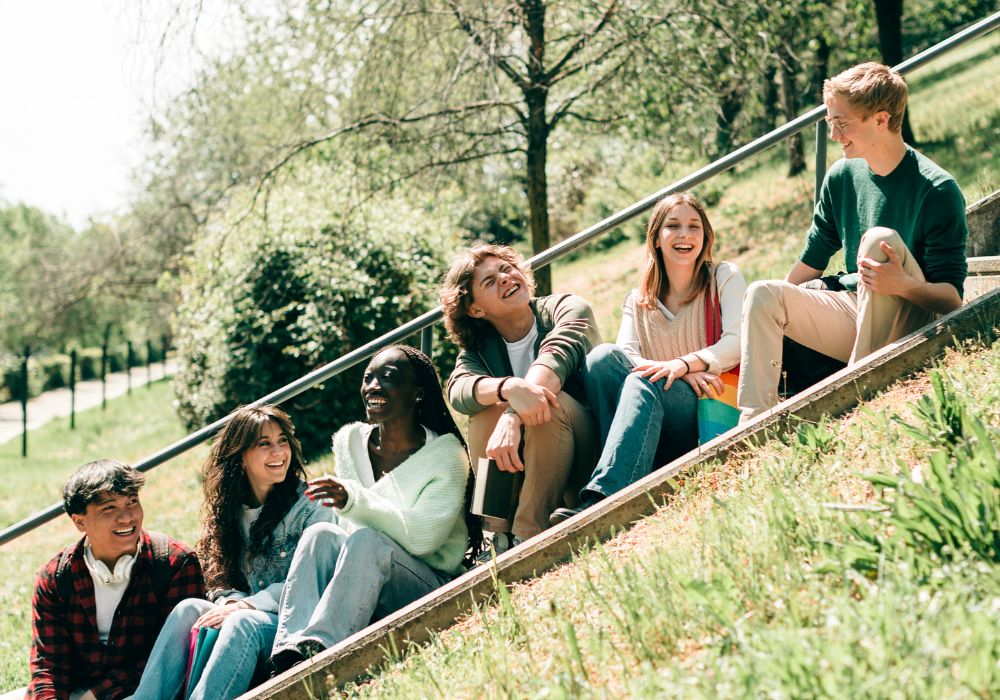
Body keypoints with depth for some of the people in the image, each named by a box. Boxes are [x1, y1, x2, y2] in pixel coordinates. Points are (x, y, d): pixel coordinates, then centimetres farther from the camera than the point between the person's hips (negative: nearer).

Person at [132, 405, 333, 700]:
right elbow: (221, 579, 14)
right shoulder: (229, 508, 14)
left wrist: (247, 605, -20)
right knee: (189, 608, -22)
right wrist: (232, 601, -11)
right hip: (247, 613, 5)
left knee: (243, 622, -35)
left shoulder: (311, 505, -3)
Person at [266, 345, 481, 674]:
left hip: (431, 589, -4)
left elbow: (421, 537, -19)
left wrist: (355, 500, -32)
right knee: (320, 533, -25)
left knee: (367, 541, -32)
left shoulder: (445, 453, -6)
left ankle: (316, 647, -48)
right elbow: (350, 528, 9)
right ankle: (289, 655, -44)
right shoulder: (349, 442, 8)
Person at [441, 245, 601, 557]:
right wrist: (510, 388, -43)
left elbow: (556, 356, -25)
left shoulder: (567, 308, -2)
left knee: (551, 402, -30)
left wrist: (513, 417, -43)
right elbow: (458, 390, -19)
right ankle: (499, 537, -24)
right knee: (487, 408, -23)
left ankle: (527, 537, -31)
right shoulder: (477, 351, 6)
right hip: (522, 471, 3)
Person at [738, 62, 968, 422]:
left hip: (913, 325, -6)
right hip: (853, 312, 6)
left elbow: (952, 298, -18)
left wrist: (904, 285, -37)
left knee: (879, 238, -30)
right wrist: (781, 305, 8)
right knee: (762, 293, -13)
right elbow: (811, 262, 17)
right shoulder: (842, 176, 6)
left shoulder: (937, 190, -14)